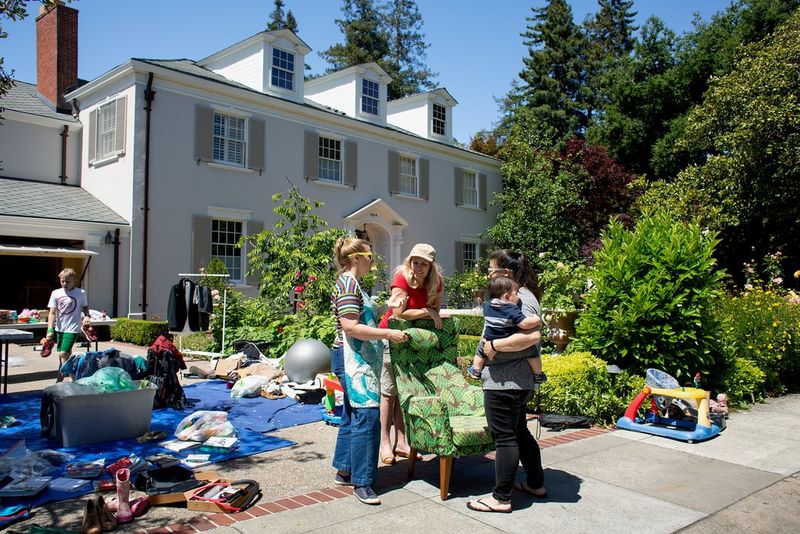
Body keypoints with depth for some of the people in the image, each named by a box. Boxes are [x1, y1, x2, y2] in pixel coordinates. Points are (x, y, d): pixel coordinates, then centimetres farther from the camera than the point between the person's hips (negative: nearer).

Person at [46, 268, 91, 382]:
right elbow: (52, 313, -2)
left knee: (63, 354, -14)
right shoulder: (55, 293, 2)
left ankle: (60, 379, -8)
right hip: (59, 328, 5)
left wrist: (86, 316, -9)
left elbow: (85, 306, 13)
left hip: (72, 328, -4)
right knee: (65, 354, 14)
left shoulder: (81, 293, -4)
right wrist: (50, 330, -11)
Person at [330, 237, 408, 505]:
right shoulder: (348, 285, -15)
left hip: (357, 360, 11)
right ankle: (361, 482, -5)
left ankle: (344, 470, 25)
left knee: (353, 415, 15)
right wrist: (388, 334, -22)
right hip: (354, 359, -11)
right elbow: (350, 328, -23)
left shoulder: (351, 284, 16)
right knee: (367, 416, -11)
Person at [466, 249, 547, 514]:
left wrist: (494, 345, -25)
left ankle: (501, 498, 11)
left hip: (504, 382, -11)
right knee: (519, 432, 21)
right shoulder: (515, 296, 15)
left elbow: (531, 335, -32)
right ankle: (535, 484, 35)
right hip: (518, 381, 11)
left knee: (505, 437, -1)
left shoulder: (520, 299, -18)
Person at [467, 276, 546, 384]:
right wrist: (537, 320, -11)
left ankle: (476, 371, 43)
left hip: (491, 342, 5)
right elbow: (525, 324, -28)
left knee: (481, 351, 32)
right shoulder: (513, 310, -21)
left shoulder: (487, 305, -1)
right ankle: (538, 375, 18)